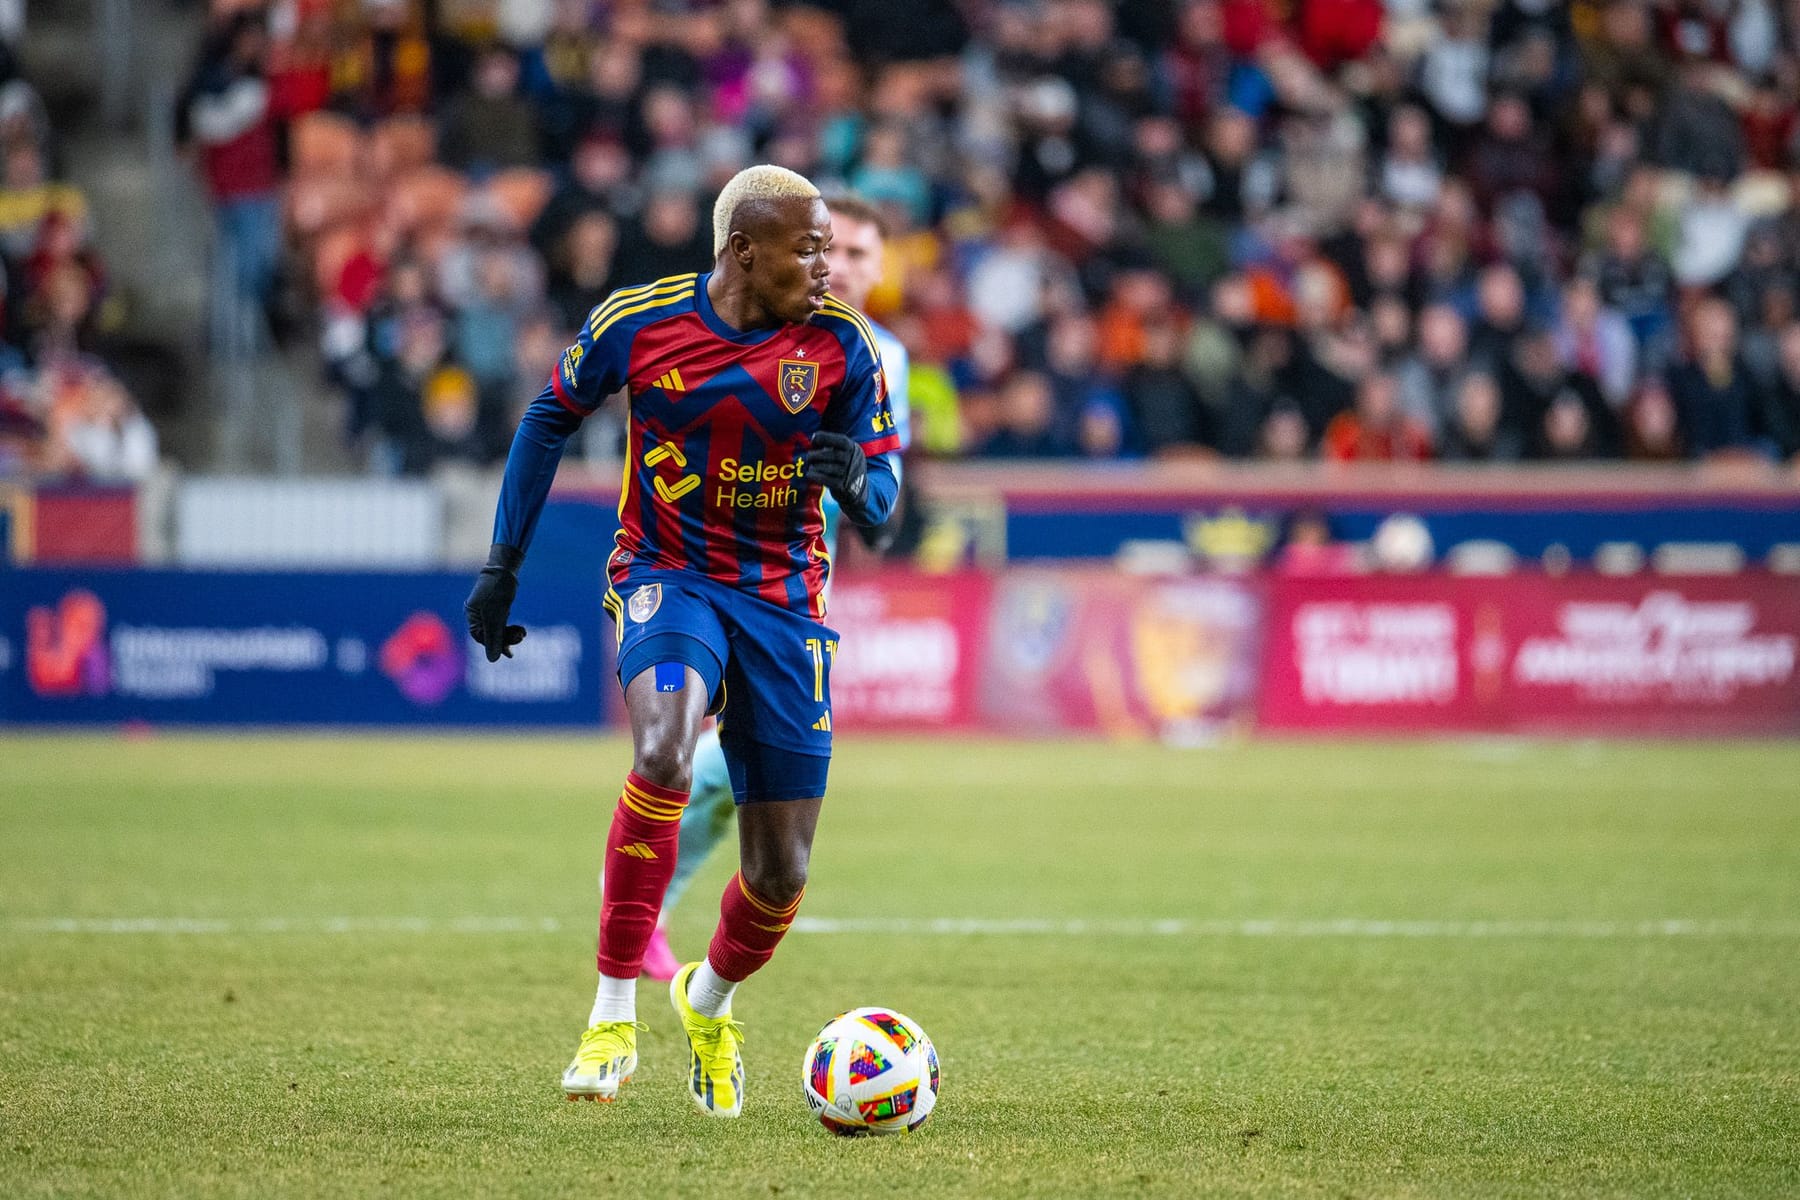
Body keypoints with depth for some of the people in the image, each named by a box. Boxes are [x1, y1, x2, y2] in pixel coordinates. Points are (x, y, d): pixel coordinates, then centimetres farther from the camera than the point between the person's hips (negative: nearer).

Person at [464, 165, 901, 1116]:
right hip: (666, 576, -2)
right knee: (664, 749, -34)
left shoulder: (840, 344, -7)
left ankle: (709, 1001, 37)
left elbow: (881, 498, -3)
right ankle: (614, 1011, -25)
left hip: (783, 599, 2)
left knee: (782, 870, 1)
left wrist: (855, 479, -28)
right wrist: (503, 564, 5)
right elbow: (550, 417, 8)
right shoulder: (637, 322, -8)